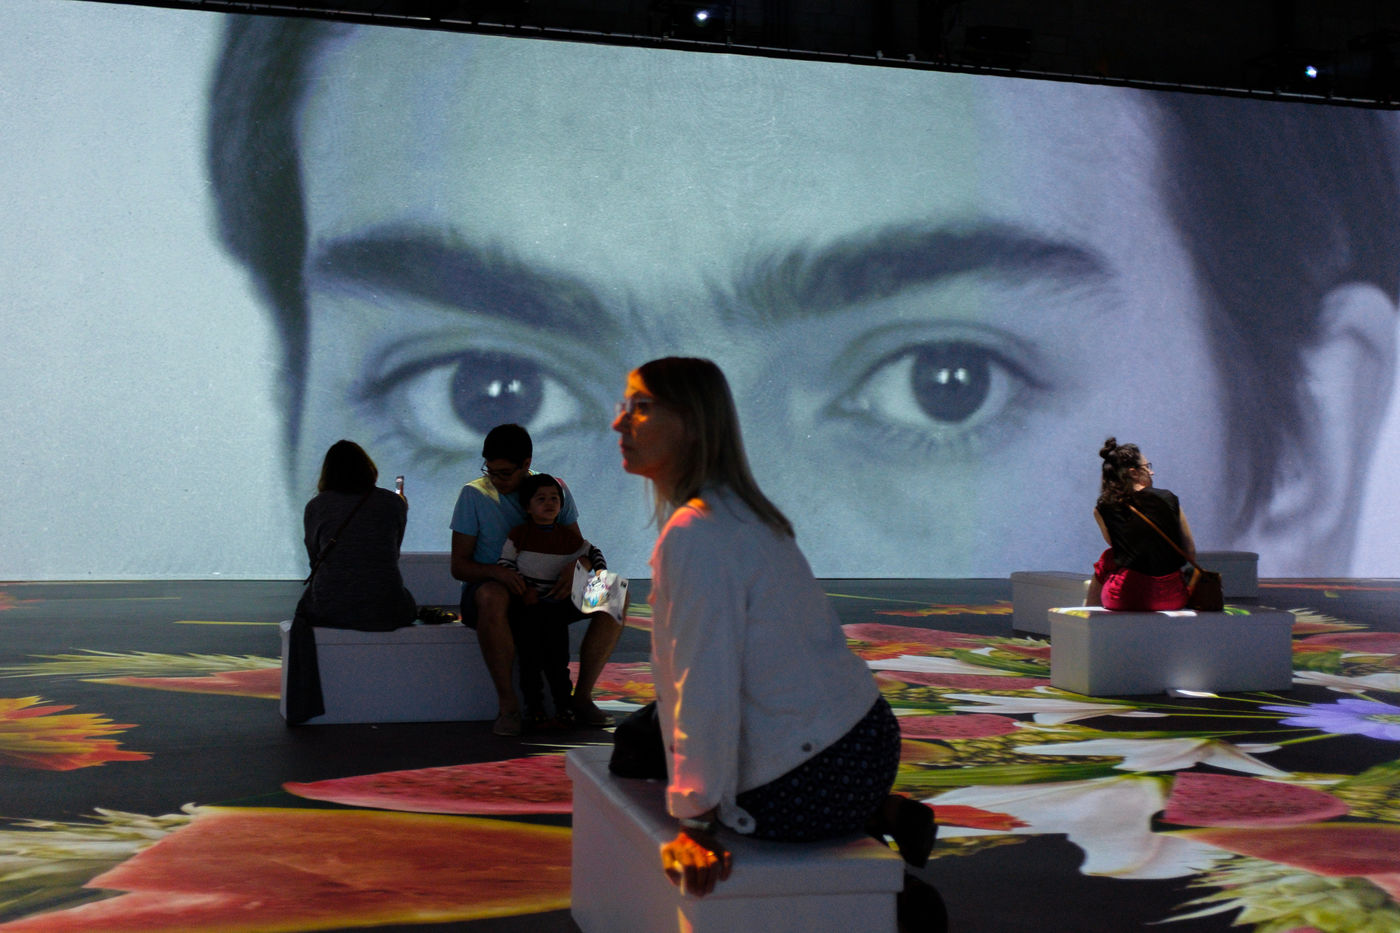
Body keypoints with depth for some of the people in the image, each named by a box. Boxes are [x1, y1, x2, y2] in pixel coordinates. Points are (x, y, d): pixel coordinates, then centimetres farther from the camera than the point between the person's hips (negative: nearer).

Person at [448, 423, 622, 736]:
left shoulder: (556, 489, 3)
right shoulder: (474, 494, -6)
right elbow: (458, 566, -7)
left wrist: (572, 568, -19)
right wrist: (496, 572, -29)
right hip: (488, 588, -3)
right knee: (492, 596, -41)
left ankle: (582, 696, -14)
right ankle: (507, 705, -31)